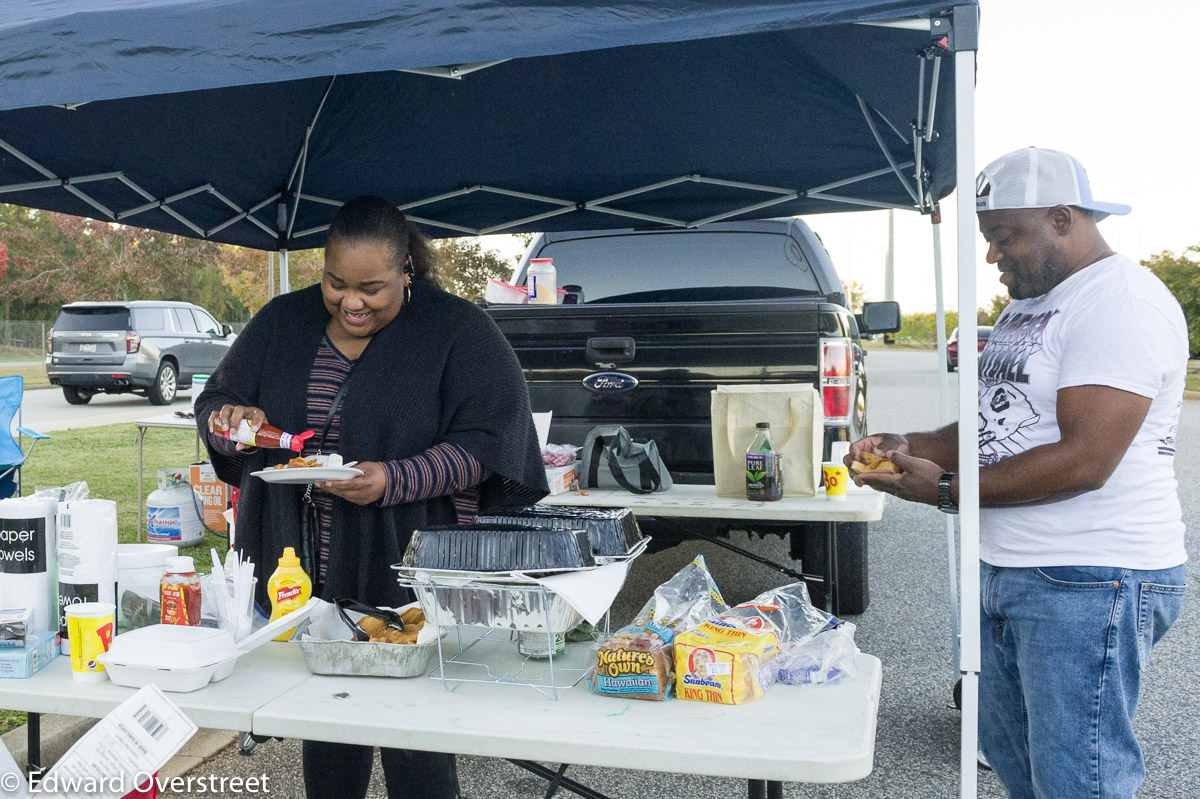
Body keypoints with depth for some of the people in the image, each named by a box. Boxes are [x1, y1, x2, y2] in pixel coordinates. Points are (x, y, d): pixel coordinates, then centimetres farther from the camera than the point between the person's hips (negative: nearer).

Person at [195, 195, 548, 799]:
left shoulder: (458, 331, -6)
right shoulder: (282, 323, 7)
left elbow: (493, 439, -12)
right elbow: (212, 403, 15)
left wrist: (395, 482, -23)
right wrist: (233, 421, -10)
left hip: (409, 578, -4)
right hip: (301, 577, 4)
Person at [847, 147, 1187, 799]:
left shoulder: (1122, 302, -16)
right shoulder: (1026, 306, 15)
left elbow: (1083, 461, -24)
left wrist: (944, 490, -18)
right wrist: (910, 448, 1)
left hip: (1089, 582, -10)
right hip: (1006, 570, 10)